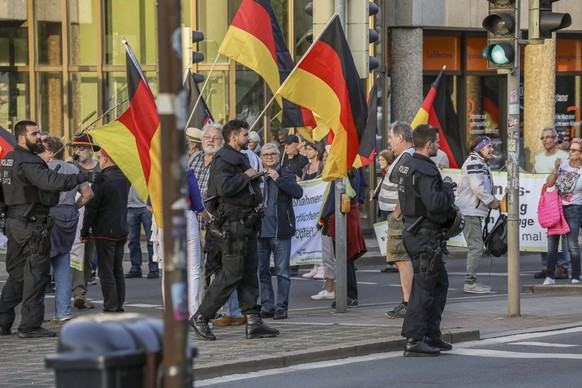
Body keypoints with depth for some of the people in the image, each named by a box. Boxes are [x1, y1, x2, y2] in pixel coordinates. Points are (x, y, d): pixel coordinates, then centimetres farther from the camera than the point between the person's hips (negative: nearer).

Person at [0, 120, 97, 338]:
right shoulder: (28, 162, -18)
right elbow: (52, 182, -32)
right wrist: (84, 177, -34)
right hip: (32, 224, -9)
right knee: (36, 275, -3)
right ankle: (30, 325, -2)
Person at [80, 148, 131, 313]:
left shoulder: (102, 180, -17)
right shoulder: (124, 177, 5)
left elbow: (91, 208, -14)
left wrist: (85, 231, -6)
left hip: (105, 233, -7)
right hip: (122, 231, 7)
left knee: (106, 272, -3)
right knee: (118, 271, 14)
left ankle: (110, 309, -4)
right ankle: (119, 307, 17)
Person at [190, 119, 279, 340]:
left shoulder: (240, 158, 20)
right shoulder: (223, 159, -11)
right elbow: (224, 187, -26)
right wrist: (245, 176, -15)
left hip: (247, 222, 10)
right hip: (233, 224, -10)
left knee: (249, 273, 8)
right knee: (231, 274, -9)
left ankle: (253, 322, 9)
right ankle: (201, 318, -2)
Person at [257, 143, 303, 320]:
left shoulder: (286, 176, 4)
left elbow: (298, 192, -14)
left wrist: (278, 179, -16)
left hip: (280, 231, -3)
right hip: (260, 231, 4)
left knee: (282, 271, -2)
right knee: (261, 271, 6)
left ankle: (281, 307, 1)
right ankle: (267, 306, 13)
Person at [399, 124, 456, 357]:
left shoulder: (407, 166, 12)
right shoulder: (425, 170, -20)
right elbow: (435, 203, -29)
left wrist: (444, 189, 13)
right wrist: (447, 187, -10)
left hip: (413, 230, 10)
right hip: (425, 235, -10)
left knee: (440, 283, 18)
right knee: (424, 286, -6)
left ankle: (431, 335, 21)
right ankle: (414, 340, -4)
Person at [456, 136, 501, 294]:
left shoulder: (482, 163, 21)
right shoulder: (474, 162, -13)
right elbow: (476, 186, -22)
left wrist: (492, 201, 10)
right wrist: (491, 201, -12)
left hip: (475, 211, 11)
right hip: (470, 211, -11)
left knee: (476, 247, 14)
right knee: (476, 247, -11)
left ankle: (471, 281, 19)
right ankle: (470, 282, -10)